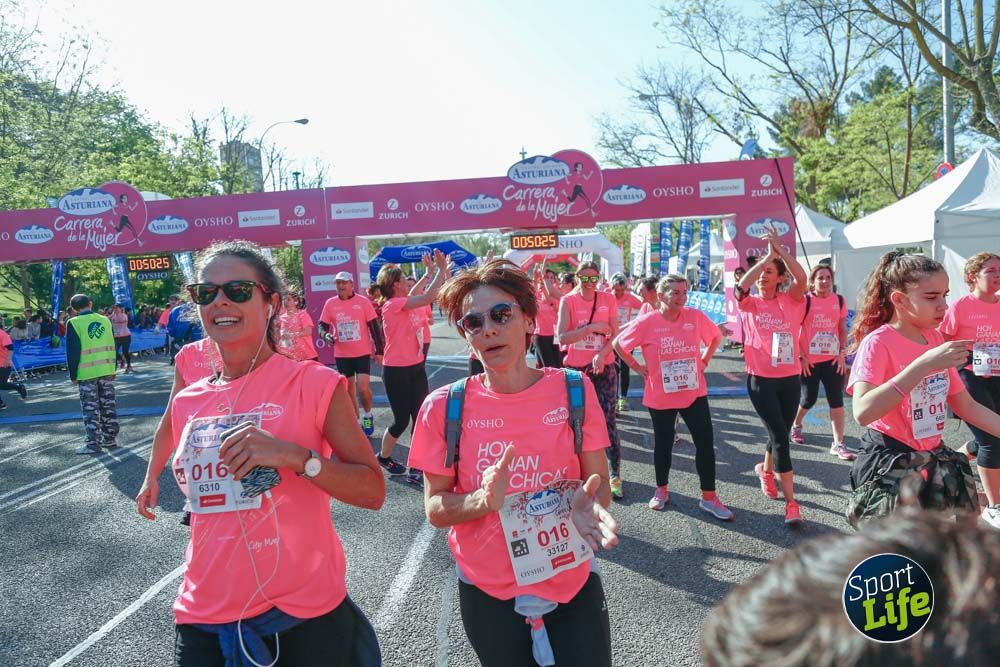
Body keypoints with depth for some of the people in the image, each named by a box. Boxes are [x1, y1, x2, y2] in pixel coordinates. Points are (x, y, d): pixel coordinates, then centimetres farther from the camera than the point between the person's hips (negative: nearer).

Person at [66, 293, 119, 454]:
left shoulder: (74, 323, -6)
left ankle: (93, 443, 2)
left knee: (91, 408, 0)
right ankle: (110, 438, 18)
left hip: (87, 373, -4)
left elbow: (73, 351, -7)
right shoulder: (105, 320, 7)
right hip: (107, 370, 4)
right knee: (108, 405, 11)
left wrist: (73, 375, 0)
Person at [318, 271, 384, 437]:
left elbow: (375, 326, -2)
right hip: (342, 354, 3)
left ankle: (367, 416, 16)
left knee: (363, 387, -11)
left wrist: (379, 350, -4)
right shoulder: (330, 303, 0)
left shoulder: (363, 301, -5)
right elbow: (322, 326, 5)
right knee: (348, 389, 11)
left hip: (362, 352, -3)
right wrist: (325, 335, -19)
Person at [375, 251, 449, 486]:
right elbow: (428, 297, -27)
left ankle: (416, 469, 9)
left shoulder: (407, 303, 5)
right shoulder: (392, 305, -18)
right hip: (396, 371, -7)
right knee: (402, 420, 5)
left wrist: (433, 271, 8)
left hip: (416, 367, 8)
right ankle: (383, 457, 31)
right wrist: (441, 269, -21)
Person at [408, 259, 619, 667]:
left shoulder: (573, 390, -9)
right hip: (486, 590, 0)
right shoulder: (444, 407, -10)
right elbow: (434, 508, -6)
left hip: (572, 580, 0)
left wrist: (588, 503, -24)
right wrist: (482, 500, -26)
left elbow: (598, 478, -2)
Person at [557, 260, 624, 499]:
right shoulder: (568, 301, -3)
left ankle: (615, 476, 6)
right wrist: (592, 327, -17)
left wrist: (601, 354, -20)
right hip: (576, 368, 0)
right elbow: (562, 337, -13)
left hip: (604, 368, 0)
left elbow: (615, 334, -4)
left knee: (608, 422, -3)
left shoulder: (608, 299, 1)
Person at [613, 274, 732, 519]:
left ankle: (709, 497, 14)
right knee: (663, 444, 13)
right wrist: (637, 367, -4)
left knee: (706, 443, 0)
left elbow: (716, 336, 14)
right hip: (660, 396, -2)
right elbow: (618, 344, -1)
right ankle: (662, 490, 34)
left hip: (694, 393, 2)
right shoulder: (646, 322, -12)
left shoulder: (696, 317, -5)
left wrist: (704, 361, 5)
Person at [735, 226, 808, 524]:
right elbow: (742, 285, -21)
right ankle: (791, 502, -3)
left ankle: (766, 469, 47)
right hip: (761, 379, -3)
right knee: (780, 435, -8)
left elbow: (801, 278, -16)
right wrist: (767, 256, -17)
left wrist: (780, 249, -19)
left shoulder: (790, 302, 3)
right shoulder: (751, 304, 0)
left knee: (780, 433, 16)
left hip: (790, 378, 3)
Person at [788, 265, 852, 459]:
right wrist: (800, 357, -11)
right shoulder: (805, 301, -7)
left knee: (837, 400, -3)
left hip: (832, 359, 3)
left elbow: (842, 330, 11)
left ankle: (838, 444, 2)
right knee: (808, 399, 7)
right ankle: (795, 425, 37)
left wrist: (842, 353, 0)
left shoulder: (839, 301, 5)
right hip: (809, 360, -3)